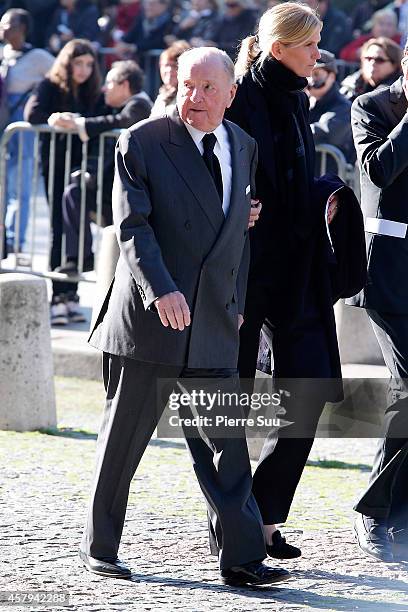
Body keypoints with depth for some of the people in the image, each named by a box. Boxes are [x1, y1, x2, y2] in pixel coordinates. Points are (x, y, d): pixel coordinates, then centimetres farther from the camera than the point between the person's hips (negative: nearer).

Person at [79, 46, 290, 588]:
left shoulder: (243, 148, 11)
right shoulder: (142, 143, -5)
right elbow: (132, 227, -12)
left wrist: (236, 301, 14)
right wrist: (161, 290, -25)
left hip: (213, 325, 4)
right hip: (147, 320, -4)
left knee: (226, 444, -1)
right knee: (123, 437, 6)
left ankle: (241, 557, -1)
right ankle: (99, 548, 18)